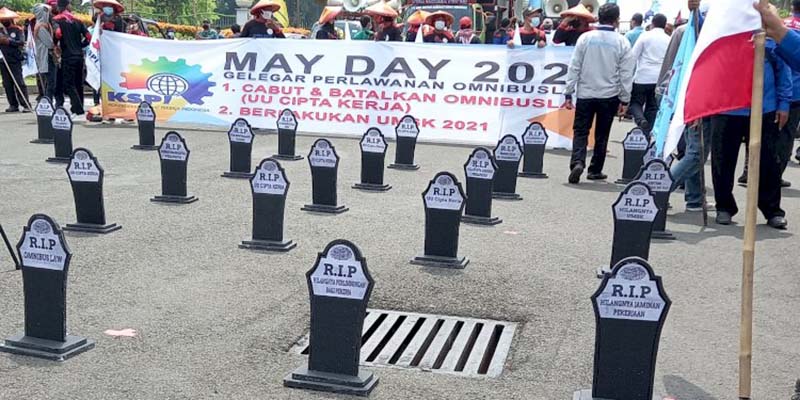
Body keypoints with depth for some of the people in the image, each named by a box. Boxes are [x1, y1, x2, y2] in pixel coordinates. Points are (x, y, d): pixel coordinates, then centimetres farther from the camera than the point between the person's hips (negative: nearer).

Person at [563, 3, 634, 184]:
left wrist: (568, 94, 2)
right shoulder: (622, 42, -4)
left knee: (581, 131, 6)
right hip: (609, 96, 0)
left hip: (585, 94, 0)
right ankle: (595, 170, 19)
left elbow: (574, 67, -3)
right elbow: (626, 74, -2)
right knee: (601, 135, 12)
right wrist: (625, 99, 5)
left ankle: (577, 162, -17)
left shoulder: (585, 38, -3)